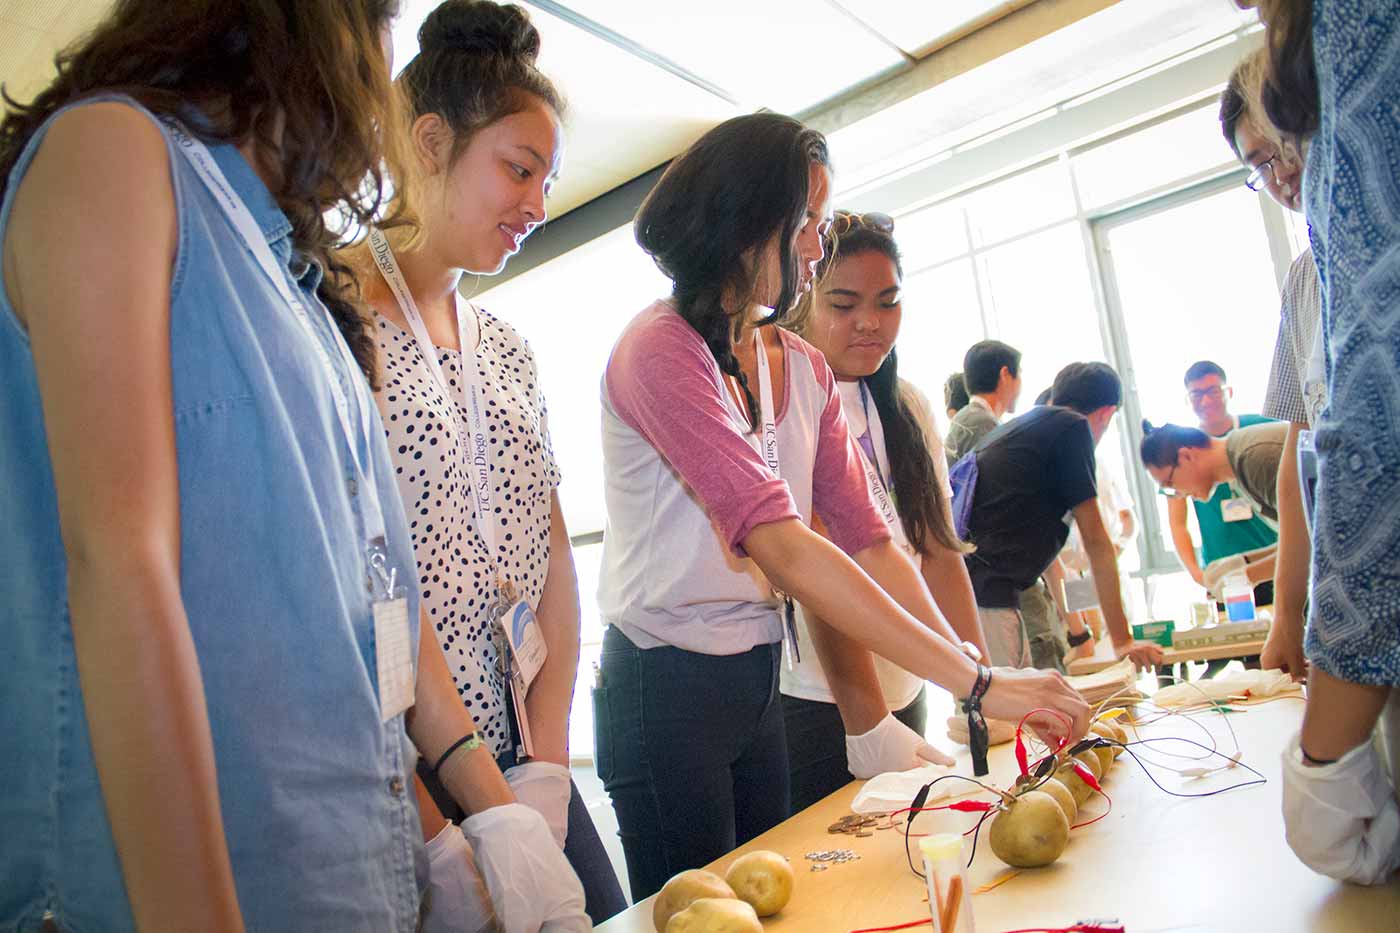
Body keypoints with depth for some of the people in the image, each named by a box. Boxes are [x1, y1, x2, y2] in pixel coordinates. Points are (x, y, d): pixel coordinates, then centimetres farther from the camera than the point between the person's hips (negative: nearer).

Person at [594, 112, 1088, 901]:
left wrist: (970, 665, -9)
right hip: (667, 688, -6)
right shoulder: (661, 349, -18)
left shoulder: (805, 369, 7)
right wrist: (976, 683, -28)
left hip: (761, 683, 7)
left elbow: (868, 540, 2)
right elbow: (781, 546, -28)